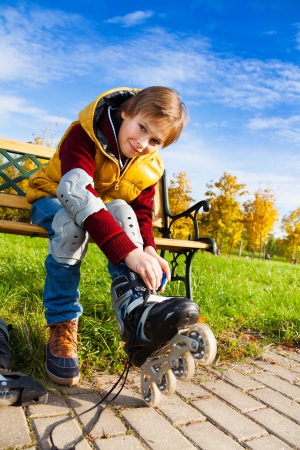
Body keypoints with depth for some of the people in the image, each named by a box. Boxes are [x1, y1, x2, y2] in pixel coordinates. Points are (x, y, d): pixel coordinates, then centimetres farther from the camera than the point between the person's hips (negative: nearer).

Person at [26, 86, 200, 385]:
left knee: (122, 211, -31)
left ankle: (135, 306, -44)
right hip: (53, 199, -3)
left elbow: (141, 213, -6)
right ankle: (62, 328, -27)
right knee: (71, 224, -38)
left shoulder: (149, 166, -8)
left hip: (108, 209, 4)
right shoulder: (84, 134, -27)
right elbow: (77, 193, -43)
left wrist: (148, 250, -29)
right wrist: (128, 251, -55)